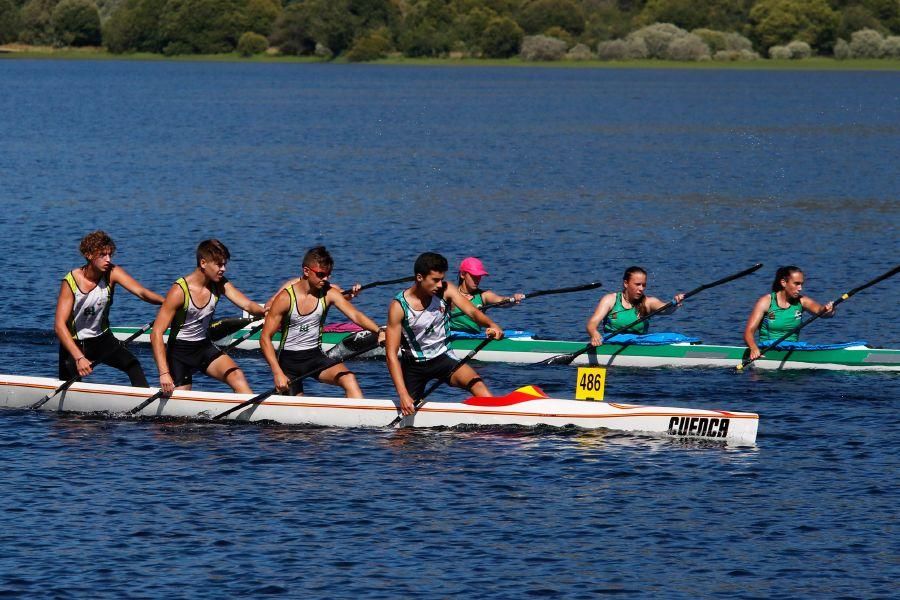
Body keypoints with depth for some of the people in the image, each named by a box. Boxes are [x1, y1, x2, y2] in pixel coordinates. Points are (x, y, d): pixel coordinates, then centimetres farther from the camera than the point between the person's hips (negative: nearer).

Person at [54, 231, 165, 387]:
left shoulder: (112, 273, -13)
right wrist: (79, 358, -39)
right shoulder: (71, 282, -21)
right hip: (74, 344, -2)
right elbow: (59, 325, -27)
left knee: (132, 365, -24)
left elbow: (141, 292, -28)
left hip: (102, 339, 2)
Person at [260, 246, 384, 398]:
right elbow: (265, 338, -13)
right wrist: (277, 373, -23)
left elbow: (355, 315, -17)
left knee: (349, 379, -25)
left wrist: (378, 332, -38)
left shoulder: (329, 293, -5)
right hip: (289, 360, -2)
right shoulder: (286, 298, -14)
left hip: (315, 356, 2)